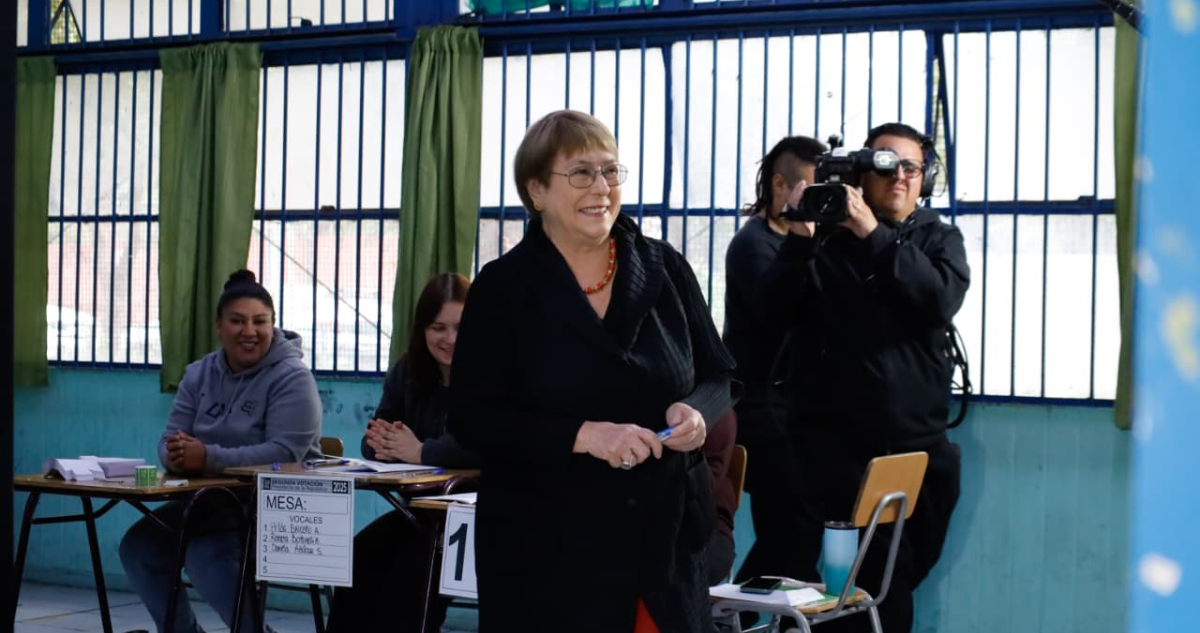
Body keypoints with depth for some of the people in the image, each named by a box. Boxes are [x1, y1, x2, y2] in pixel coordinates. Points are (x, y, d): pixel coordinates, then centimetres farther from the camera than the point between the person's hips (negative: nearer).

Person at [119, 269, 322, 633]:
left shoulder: (291, 377, -13)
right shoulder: (199, 375, 8)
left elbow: (285, 453, -24)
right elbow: (169, 441, 3)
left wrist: (208, 458, -32)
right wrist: (177, 455, -23)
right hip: (214, 500, 7)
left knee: (205, 554, -29)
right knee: (140, 545, -9)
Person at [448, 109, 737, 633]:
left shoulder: (666, 269, 5)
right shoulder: (503, 287, -3)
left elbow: (719, 377, 13)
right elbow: (473, 418, -8)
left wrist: (697, 412, -11)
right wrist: (584, 435, -20)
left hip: (664, 538, 3)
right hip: (549, 549, -3)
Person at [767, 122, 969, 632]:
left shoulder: (939, 239, 9)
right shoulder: (827, 232, 4)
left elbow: (942, 299, -12)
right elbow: (783, 304, -5)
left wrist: (874, 235, -20)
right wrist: (800, 238, -19)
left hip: (918, 447, 3)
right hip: (834, 444, -2)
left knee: (897, 580, 11)